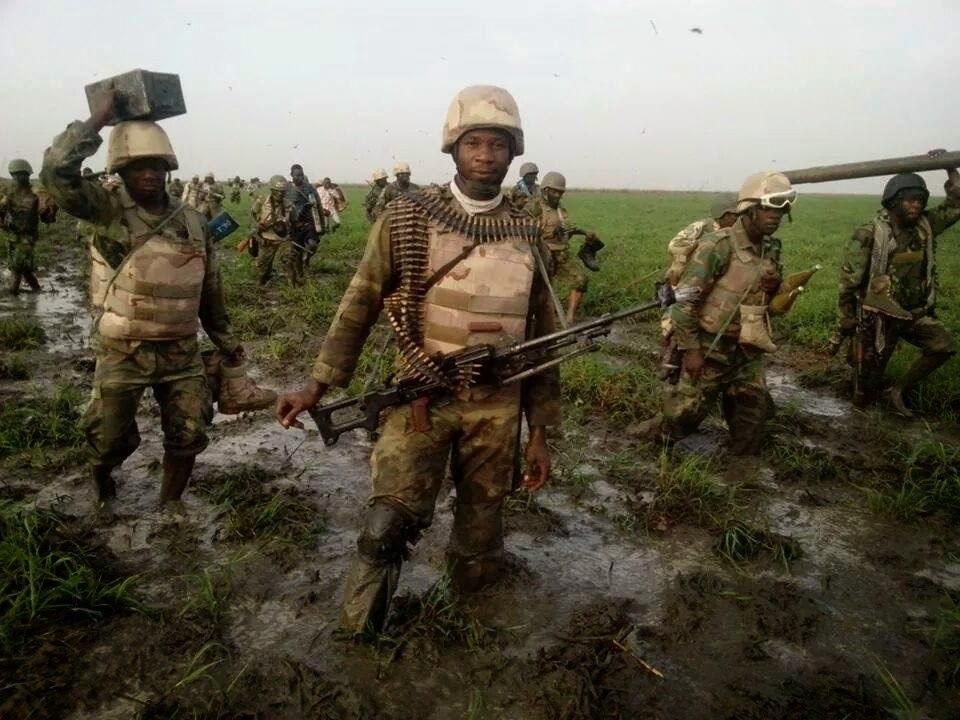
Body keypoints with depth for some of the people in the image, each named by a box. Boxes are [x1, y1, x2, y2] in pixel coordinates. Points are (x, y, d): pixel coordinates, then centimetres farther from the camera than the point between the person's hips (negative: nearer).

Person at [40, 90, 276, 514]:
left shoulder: (193, 222, 3)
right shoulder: (107, 210, -7)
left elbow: (210, 294, 9)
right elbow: (56, 171, -25)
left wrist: (229, 349, 11)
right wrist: (97, 118, -18)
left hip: (181, 351, 3)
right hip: (123, 352, -3)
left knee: (188, 435, 4)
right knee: (111, 439, 9)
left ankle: (169, 506, 27)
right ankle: (100, 475, 44)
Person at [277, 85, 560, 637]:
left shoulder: (528, 236, 4)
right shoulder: (409, 218, -3)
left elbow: (542, 336, 8)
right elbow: (360, 304, 2)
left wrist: (541, 432, 7)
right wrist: (318, 385, -5)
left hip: (498, 406, 3)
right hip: (421, 397, -2)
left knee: (482, 524, 13)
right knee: (389, 522, -10)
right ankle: (360, 630, 18)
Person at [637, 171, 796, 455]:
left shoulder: (770, 248, 7)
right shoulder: (717, 245, -17)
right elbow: (684, 299, -18)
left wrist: (774, 286, -4)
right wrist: (690, 349, -19)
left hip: (748, 351, 7)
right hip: (710, 349, -7)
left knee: (753, 414, 12)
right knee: (684, 412, 1)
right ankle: (648, 441, 26)